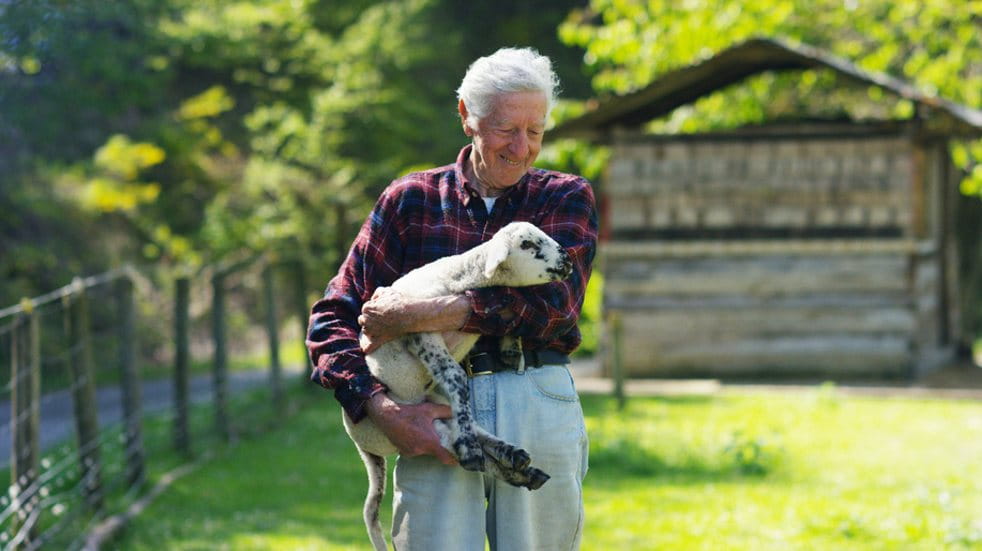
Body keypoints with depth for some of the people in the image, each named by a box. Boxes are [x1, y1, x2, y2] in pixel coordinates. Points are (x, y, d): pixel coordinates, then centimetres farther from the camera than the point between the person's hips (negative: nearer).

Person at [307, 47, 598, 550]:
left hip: (539, 411, 1)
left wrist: (415, 314, -14)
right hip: (433, 418, -1)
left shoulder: (566, 199, 10)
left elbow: (553, 301, -9)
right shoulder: (411, 200, 9)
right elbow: (333, 316, 5)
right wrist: (381, 409, -13)